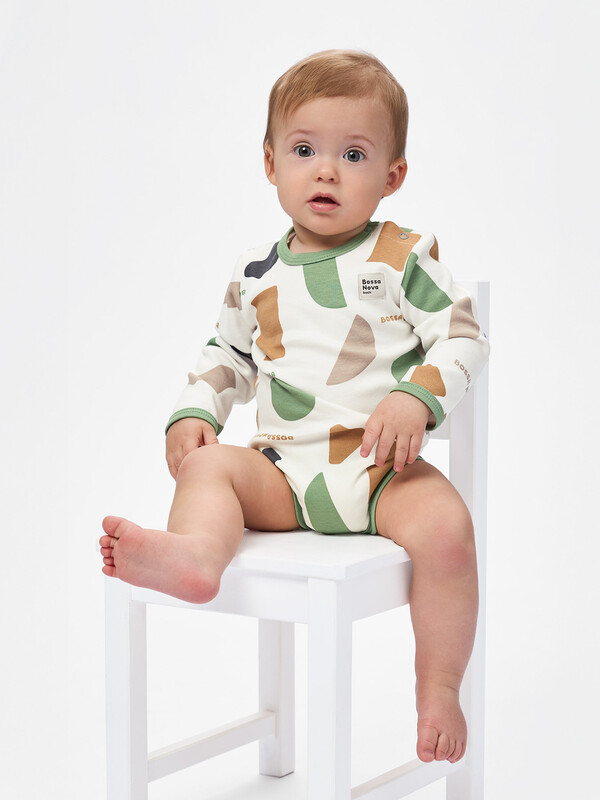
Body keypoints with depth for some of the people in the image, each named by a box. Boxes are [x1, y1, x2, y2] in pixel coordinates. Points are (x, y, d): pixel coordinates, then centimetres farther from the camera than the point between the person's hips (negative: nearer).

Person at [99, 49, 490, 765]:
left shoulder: (403, 258, 2)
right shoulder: (255, 275, 12)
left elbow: (464, 336, 0)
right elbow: (228, 353, 23)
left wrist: (417, 398, -17)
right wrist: (193, 413, 5)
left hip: (382, 465, -3)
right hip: (285, 469, 4)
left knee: (444, 525, -29)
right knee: (207, 464, -20)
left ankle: (438, 687, -15)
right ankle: (197, 553, -51)